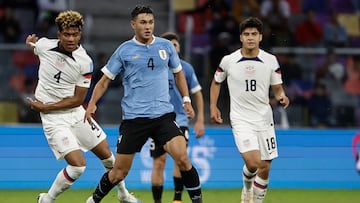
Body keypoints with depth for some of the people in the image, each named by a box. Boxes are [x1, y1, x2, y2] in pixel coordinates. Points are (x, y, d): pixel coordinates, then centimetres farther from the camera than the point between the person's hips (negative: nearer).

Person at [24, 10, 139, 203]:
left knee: (106, 154, 13)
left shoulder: (85, 62, -14)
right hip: (53, 119, -2)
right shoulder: (43, 45, -10)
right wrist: (31, 41, 3)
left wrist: (45, 106, -14)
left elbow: (77, 100, -11)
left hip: (76, 113, 2)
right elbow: (33, 44, 21)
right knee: (77, 165, -18)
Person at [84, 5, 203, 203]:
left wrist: (186, 99, 13)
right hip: (133, 118, -1)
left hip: (163, 114, 2)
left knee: (182, 158, -19)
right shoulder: (124, 50, -1)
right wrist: (92, 103, -9)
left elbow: (178, 73, 22)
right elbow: (104, 80, 5)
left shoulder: (166, 46, 6)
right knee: (119, 172, 3)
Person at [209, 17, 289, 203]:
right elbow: (216, 82, 14)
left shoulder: (271, 60, -2)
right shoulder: (228, 61, -3)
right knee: (252, 162, -19)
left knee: (264, 167, 4)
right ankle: (247, 188, 14)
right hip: (241, 120, -3)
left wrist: (281, 96, -17)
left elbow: (277, 88, 5)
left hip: (264, 119, 3)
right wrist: (213, 106, 6)